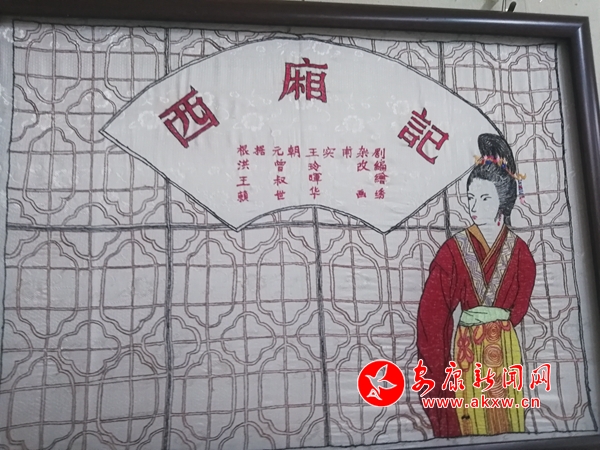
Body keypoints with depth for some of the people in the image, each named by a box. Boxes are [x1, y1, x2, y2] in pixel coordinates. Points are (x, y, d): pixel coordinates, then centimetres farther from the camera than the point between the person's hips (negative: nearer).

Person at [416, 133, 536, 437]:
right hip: (464, 348, -1)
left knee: (506, 420, 10)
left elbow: (520, 306, 6)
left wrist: (500, 315, -9)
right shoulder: (454, 249, -5)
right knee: (470, 422, 5)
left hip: (504, 346, 2)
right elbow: (431, 309, -6)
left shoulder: (518, 250, 1)